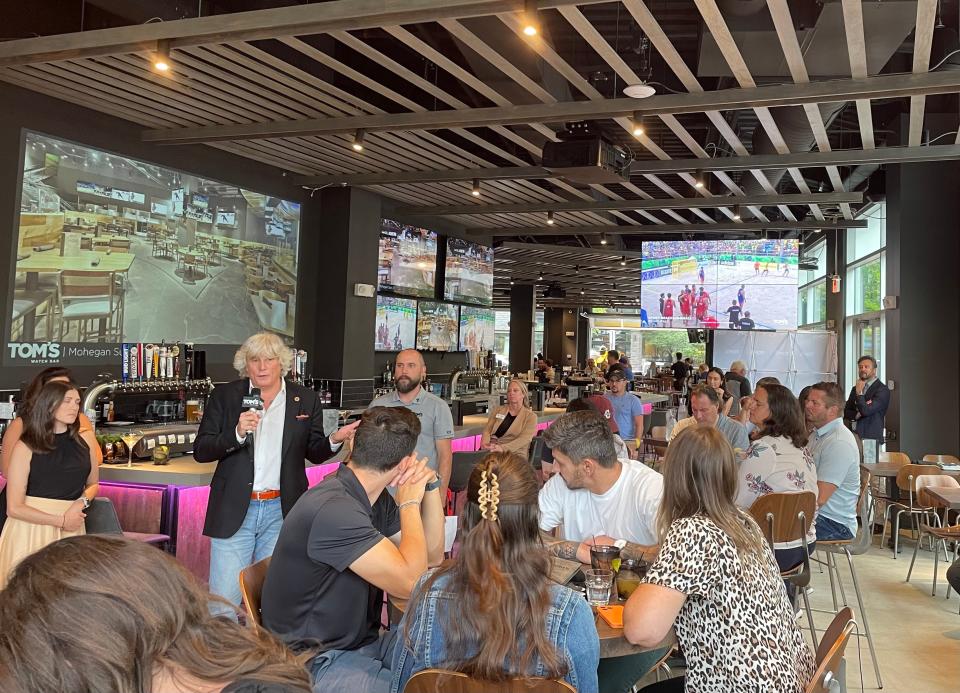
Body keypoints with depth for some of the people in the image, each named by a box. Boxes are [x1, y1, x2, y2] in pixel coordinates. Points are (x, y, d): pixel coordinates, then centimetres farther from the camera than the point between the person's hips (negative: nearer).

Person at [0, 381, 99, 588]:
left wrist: (83, 502, -1)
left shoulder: (83, 443, 6)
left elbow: (93, 483, 20)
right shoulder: (26, 447, -7)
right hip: (32, 527, -3)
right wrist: (61, 520, -9)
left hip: (72, 528, 4)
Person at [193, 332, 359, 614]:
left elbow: (314, 453, 11)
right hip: (234, 510, -1)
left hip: (282, 511, 1)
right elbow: (200, 451, -1)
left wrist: (334, 440, -11)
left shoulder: (306, 400, 4)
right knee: (223, 600, 1)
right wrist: (237, 433, -18)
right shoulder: (224, 396, 2)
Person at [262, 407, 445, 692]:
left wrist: (430, 486, -2)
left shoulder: (376, 498, 2)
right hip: (316, 662, -9)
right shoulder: (333, 510, -27)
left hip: (365, 643, 9)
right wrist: (410, 503, -17)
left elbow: (433, 556, 9)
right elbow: (410, 583, -29)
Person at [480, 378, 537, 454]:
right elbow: (487, 431, 10)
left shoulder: (531, 416, 5)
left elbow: (524, 439, -9)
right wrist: (485, 443, -15)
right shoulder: (497, 410, 17)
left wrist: (503, 448, -26)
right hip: (491, 450, 3)